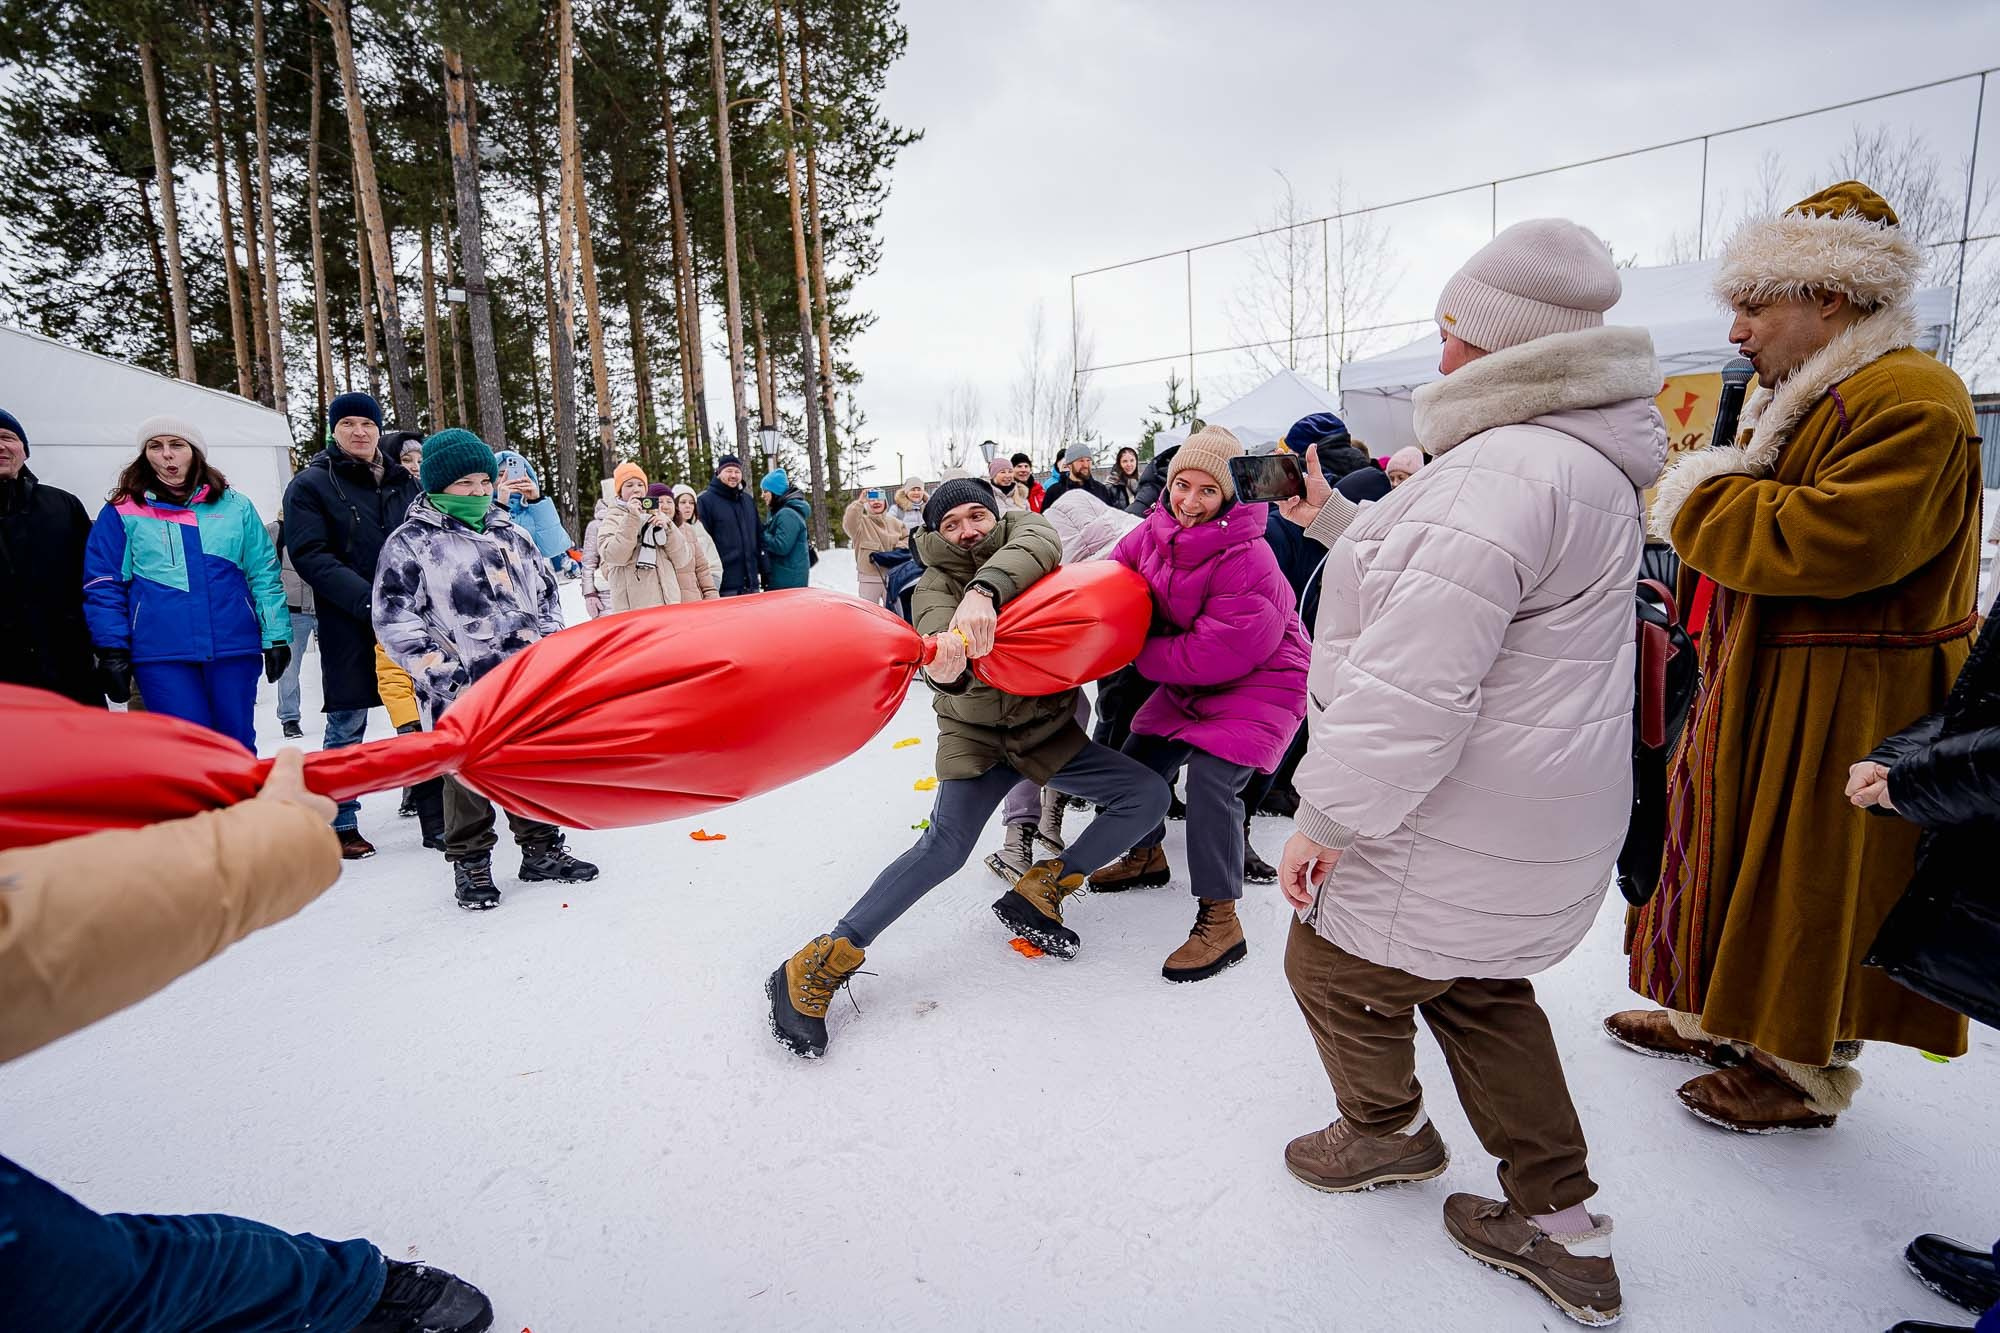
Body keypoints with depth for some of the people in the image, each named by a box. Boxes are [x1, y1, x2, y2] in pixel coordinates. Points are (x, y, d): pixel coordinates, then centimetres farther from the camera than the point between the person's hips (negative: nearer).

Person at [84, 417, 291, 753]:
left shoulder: (236, 507, 9)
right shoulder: (122, 513, 5)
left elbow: (264, 575, 8)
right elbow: (103, 587, 4)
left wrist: (276, 636, 2)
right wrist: (112, 649, -3)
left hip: (235, 648, 1)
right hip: (161, 654, -1)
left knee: (238, 747, 8)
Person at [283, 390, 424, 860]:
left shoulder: (406, 482, 13)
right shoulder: (311, 484, 1)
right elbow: (310, 556, -8)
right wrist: (366, 599, -21)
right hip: (349, 627, -3)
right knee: (348, 727, 2)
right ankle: (342, 824, 15)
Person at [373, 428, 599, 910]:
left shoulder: (510, 531, 13)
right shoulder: (409, 542, -3)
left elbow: (546, 592, 19)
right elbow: (394, 619, -7)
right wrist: (441, 670, -15)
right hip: (461, 690, -4)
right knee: (467, 775, 5)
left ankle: (541, 849, 25)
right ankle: (470, 865, 19)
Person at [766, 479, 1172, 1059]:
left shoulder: (1023, 532, -3)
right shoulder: (934, 585, -8)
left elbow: (1036, 544, -30)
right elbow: (941, 634, -30)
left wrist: (984, 590, -51)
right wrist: (944, 667, -56)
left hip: (1050, 727, 4)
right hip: (978, 733, -3)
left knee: (1148, 795, -7)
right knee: (945, 845, -22)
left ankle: (1038, 892, 0)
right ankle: (818, 966, -17)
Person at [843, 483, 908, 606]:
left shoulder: (893, 522, 9)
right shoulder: (862, 522, -5)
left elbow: (907, 537, 20)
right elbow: (848, 524, -27)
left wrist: (900, 547, -1)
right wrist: (859, 503, -36)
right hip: (868, 578, -4)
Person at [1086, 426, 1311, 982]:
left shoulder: (1247, 561, -30)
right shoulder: (1154, 531, -8)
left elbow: (1221, 652, -31)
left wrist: (1144, 654, -20)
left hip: (1258, 684, -8)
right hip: (1190, 682, 8)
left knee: (1211, 778, -23)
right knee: (1138, 761, 12)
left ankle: (1220, 922, -9)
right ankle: (1147, 855, 41)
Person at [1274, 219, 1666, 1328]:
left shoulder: (1506, 470, -26)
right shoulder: (1582, 460, 10)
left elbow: (1412, 685, -30)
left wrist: (1327, 817, -22)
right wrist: (1337, 520, 22)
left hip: (1460, 823, -10)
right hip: (1530, 812, 11)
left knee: (1335, 967, 13)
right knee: (1477, 988, 24)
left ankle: (1388, 1129, 41)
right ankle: (1563, 1231, 35)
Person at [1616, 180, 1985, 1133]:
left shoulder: (1910, 401, -17)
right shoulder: (1798, 397, 15)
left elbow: (1835, 541, -29)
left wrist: (1700, 503, -17)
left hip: (1843, 712, -10)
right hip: (1762, 691, 10)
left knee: (1810, 887, 3)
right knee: (1744, 858, 17)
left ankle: (1807, 1074, 21)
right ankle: (1725, 1021, 33)